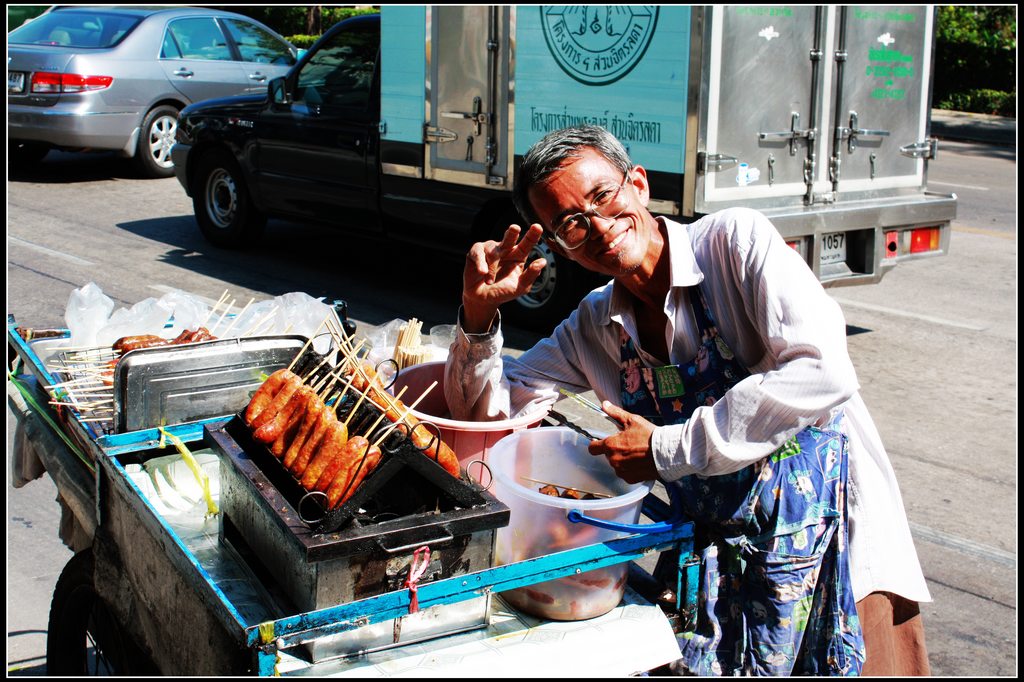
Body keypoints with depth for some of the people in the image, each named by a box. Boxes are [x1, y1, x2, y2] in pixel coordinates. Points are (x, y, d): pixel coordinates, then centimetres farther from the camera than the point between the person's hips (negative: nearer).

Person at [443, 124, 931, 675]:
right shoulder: (592, 330, 7)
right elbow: (487, 411, 12)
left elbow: (823, 374, -23)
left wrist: (668, 452, -17)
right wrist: (479, 314, -7)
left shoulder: (735, 240, -11)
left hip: (834, 545, -4)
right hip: (717, 563, 5)